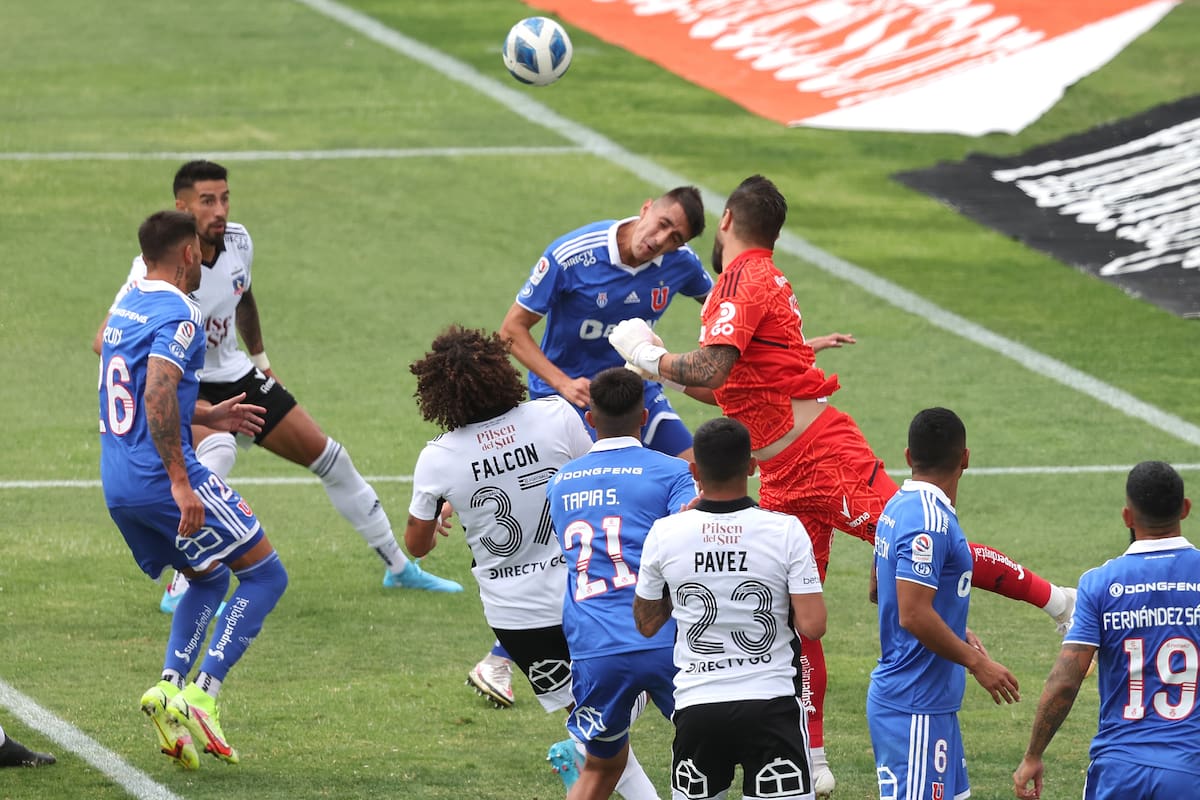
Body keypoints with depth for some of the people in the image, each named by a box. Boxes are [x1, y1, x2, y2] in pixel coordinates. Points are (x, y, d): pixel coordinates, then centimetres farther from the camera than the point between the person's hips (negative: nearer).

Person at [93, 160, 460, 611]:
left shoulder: (238, 242, -7)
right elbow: (106, 339, -32)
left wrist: (260, 359, 22)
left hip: (234, 375, 7)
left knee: (328, 457, 10)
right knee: (217, 449, -38)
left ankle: (399, 567, 30)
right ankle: (182, 588, -33)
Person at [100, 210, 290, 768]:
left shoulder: (125, 309, 15)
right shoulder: (179, 314, -13)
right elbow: (158, 396, -27)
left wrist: (206, 417, 30)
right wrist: (181, 483, -28)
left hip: (117, 486, 9)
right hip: (161, 474, -9)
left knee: (209, 580, 23)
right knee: (265, 575, 1)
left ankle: (170, 685, 3)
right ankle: (201, 697, -11)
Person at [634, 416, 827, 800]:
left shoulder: (665, 534, -3)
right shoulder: (786, 531, -9)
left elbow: (646, 623, 12)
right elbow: (812, 625, -12)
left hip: (696, 704, 2)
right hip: (771, 703, -2)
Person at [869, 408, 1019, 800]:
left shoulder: (898, 507, 10)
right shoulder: (930, 522, -20)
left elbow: (880, 589, 22)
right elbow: (914, 616, -25)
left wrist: (957, 633, 22)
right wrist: (977, 662, -17)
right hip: (914, 708, -10)